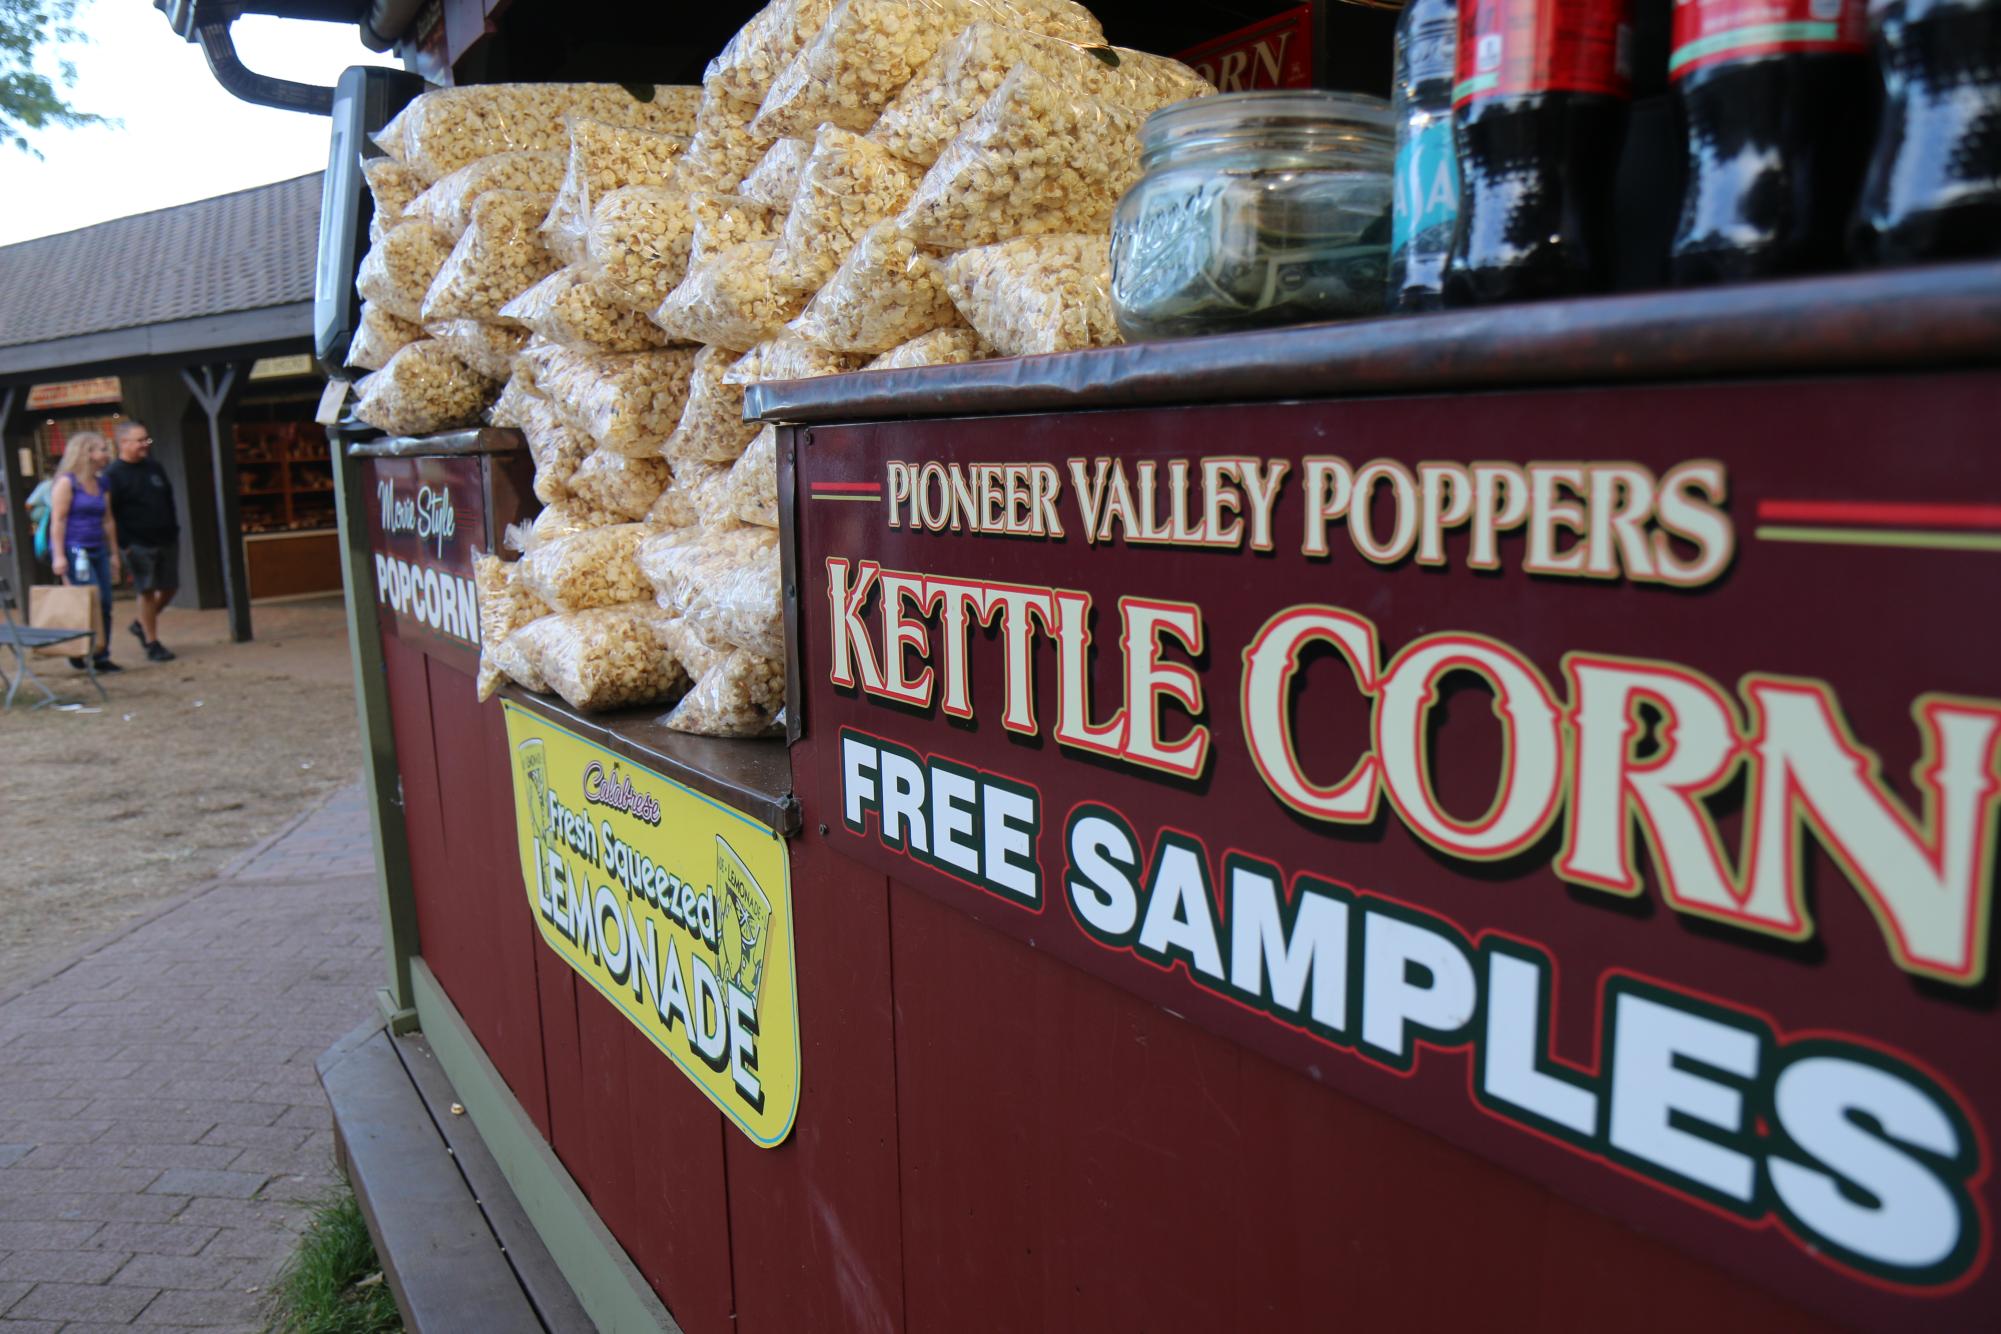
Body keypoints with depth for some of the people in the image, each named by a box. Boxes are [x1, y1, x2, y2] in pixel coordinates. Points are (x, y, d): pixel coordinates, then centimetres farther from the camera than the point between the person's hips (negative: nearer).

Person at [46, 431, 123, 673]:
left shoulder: (101, 484, 14)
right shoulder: (67, 482, -7)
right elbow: (58, 520, -11)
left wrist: (113, 553, 16)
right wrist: (58, 555, -17)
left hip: (97, 551, 7)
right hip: (73, 550, -7)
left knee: (105, 605, 4)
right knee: (92, 601, -14)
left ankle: (101, 656, 10)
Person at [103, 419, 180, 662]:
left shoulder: (154, 468, 12)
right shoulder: (114, 476, -7)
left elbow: (169, 500, 20)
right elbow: (110, 514, -9)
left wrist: (174, 529, 13)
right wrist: (125, 544, -14)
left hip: (167, 540, 6)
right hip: (139, 544, -6)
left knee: (169, 587, 8)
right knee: (148, 591, -3)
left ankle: (142, 624, 31)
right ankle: (152, 644, 7)